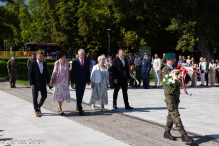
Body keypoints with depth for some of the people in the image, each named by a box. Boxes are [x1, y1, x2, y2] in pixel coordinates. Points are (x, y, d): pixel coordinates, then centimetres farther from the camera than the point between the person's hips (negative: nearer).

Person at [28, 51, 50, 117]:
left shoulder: (44, 63, 8)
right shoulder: (32, 64, -7)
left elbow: (46, 73, 15)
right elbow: (30, 74, -9)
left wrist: (48, 81, 10)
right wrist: (31, 84, -14)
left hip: (43, 83, 5)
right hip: (35, 83, -4)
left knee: (44, 96, 7)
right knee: (35, 97, 2)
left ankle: (38, 106, 31)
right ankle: (36, 111, 16)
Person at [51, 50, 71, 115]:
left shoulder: (67, 62, 3)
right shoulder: (57, 63, -8)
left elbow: (68, 72, 10)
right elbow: (54, 72, -4)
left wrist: (68, 81, 11)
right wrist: (51, 80, -11)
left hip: (65, 81, 4)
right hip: (59, 80, -4)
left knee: (65, 94, 4)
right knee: (59, 94, 0)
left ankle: (59, 106, 28)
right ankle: (60, 110, 6)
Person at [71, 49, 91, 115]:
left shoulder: (87, 61, 5)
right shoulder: (75, 62, -6)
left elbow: (88, 72, 9)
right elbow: (73, 72, -4)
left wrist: (88, 80, 6)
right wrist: (72, 82, -6)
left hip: (84, 81, 4)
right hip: (78, 80, -4)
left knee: (81, 95, 12)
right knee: (79, 95, -6)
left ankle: (78, 107, 28)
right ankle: (80, 110, -4)